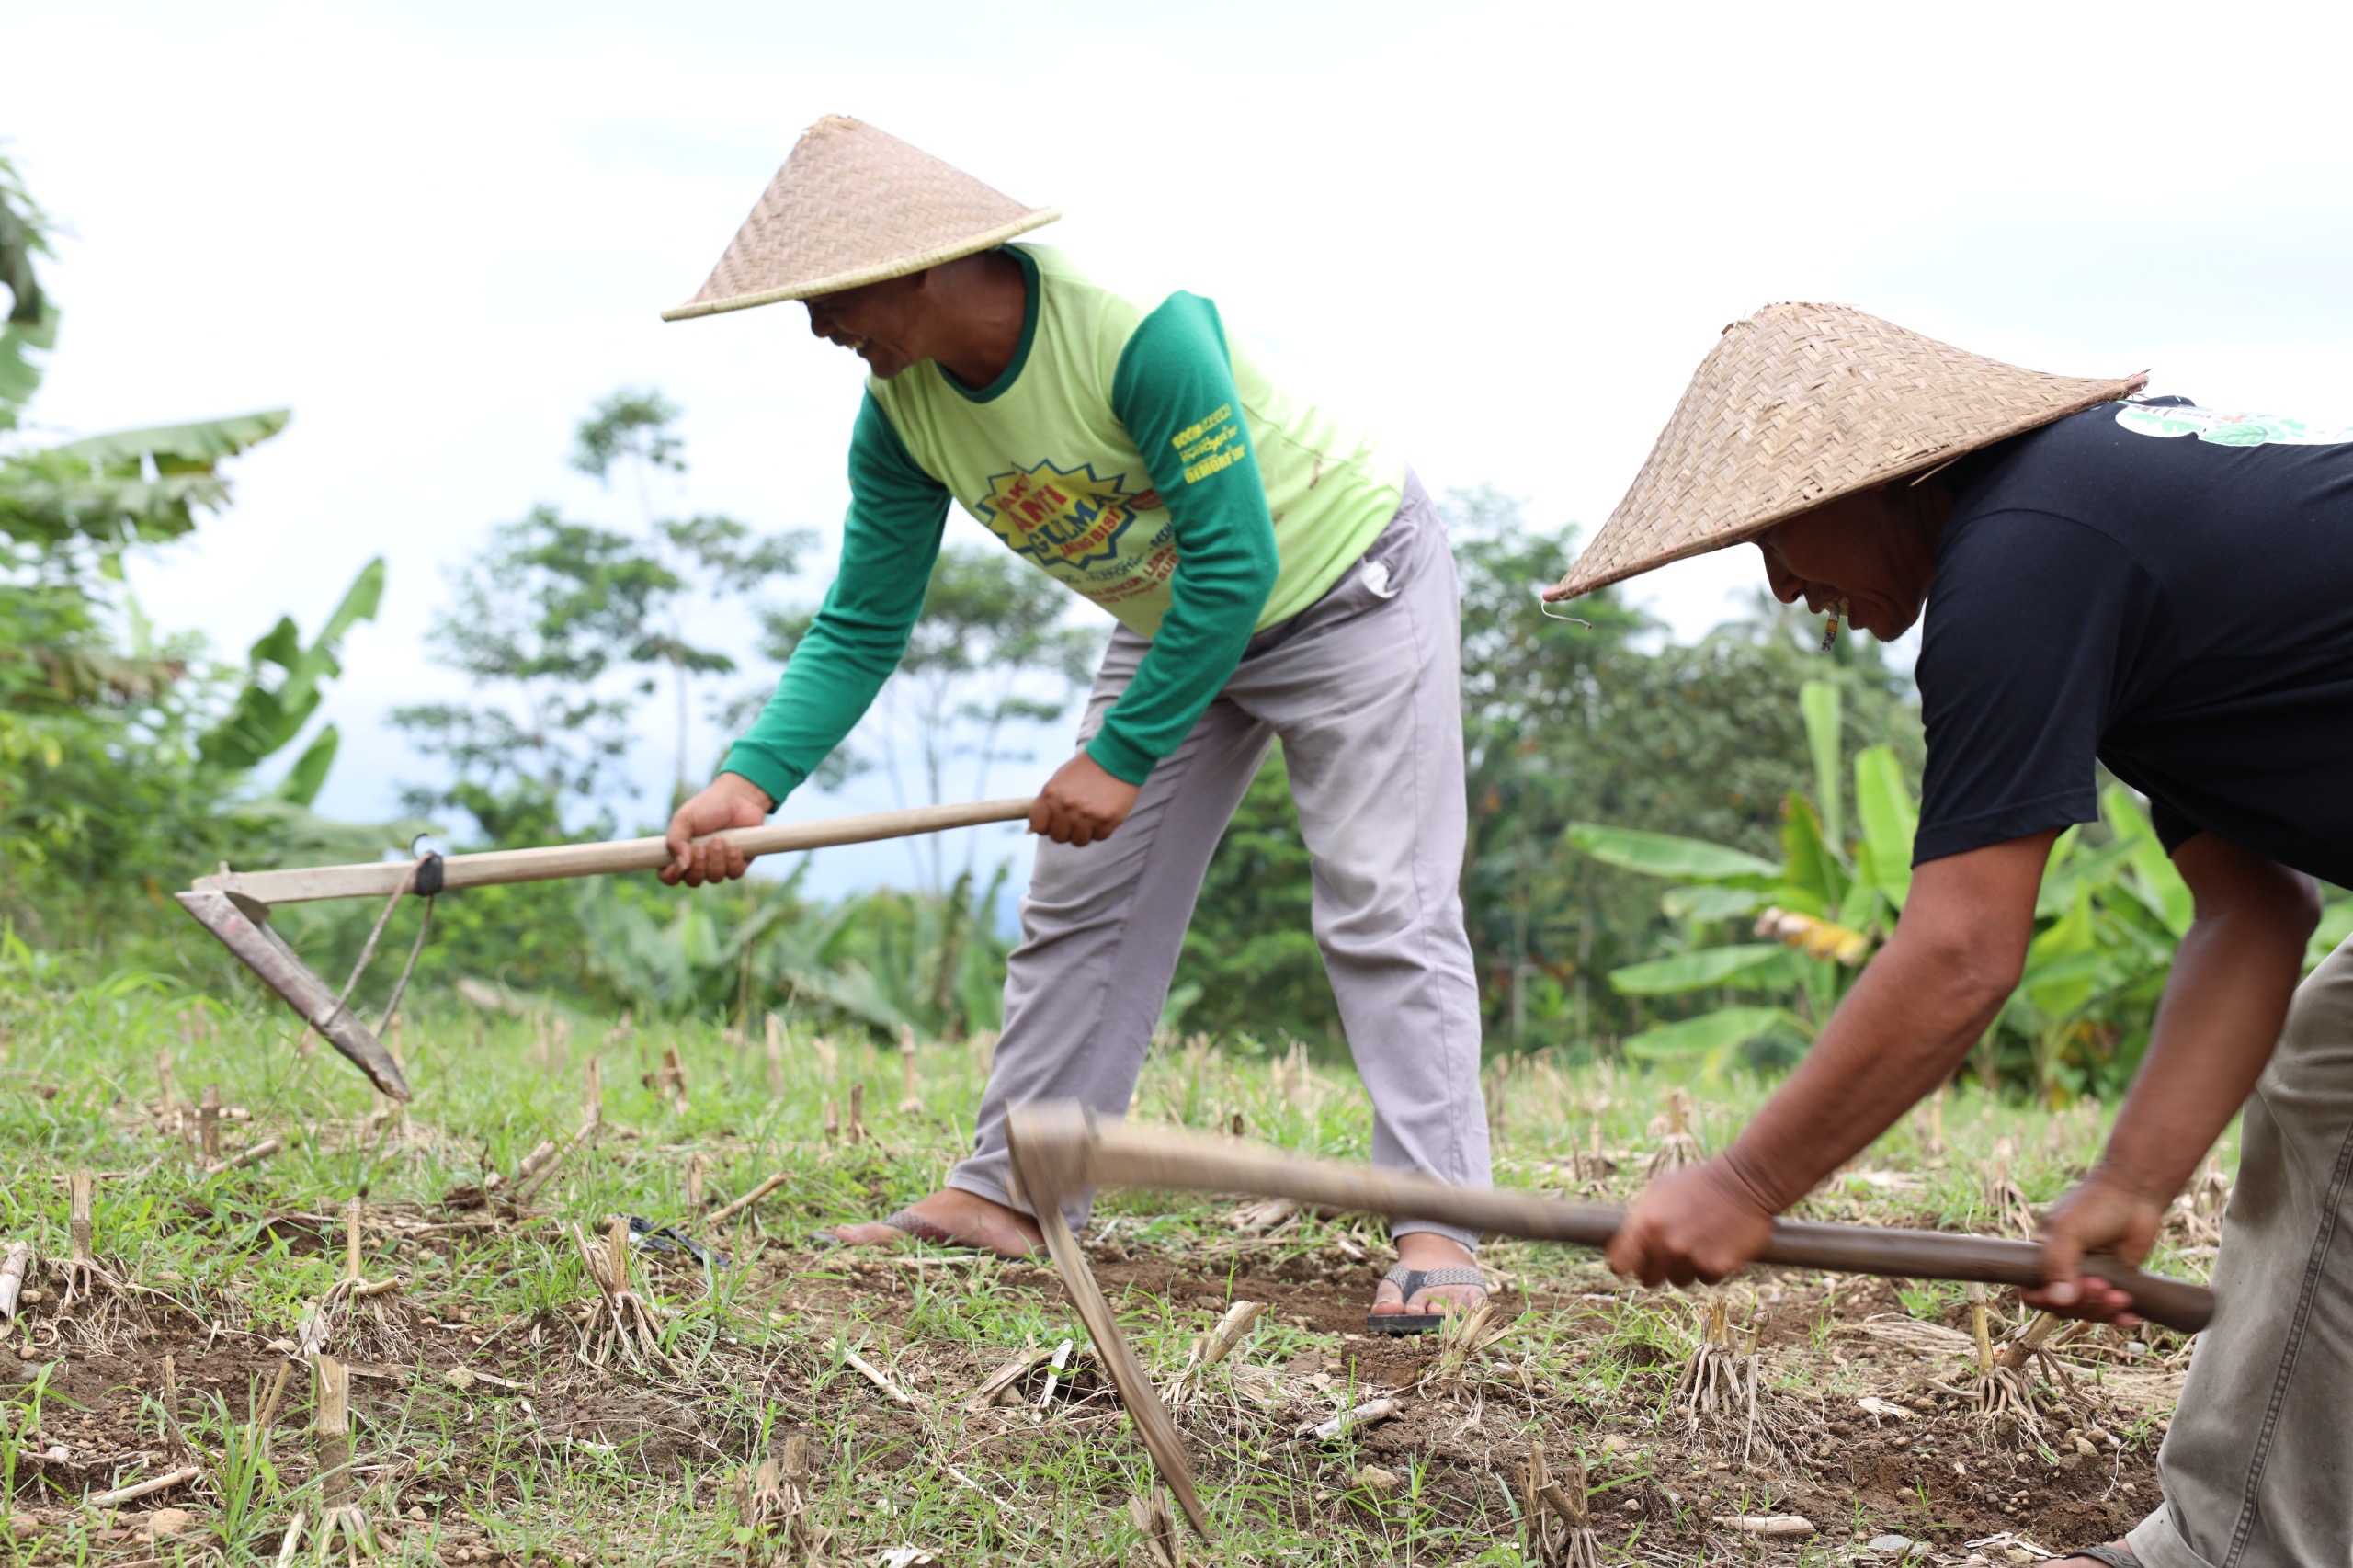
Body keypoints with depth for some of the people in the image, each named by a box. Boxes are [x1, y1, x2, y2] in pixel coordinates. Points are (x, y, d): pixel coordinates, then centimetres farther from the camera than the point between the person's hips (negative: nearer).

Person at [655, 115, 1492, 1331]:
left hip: (1345, 581, -7)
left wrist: (1124, 755, -29)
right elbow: (860, 629, -10)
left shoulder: (1138, 330, -37)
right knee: (1080, 905, 5)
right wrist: (753, 779, -25)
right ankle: (1005, 1195, 13)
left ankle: (1436, 1228, -12)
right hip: (1174, 617, 7)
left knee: (1384, 908, -13)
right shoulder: (901, 414, -14)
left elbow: (1236, 561, -33)